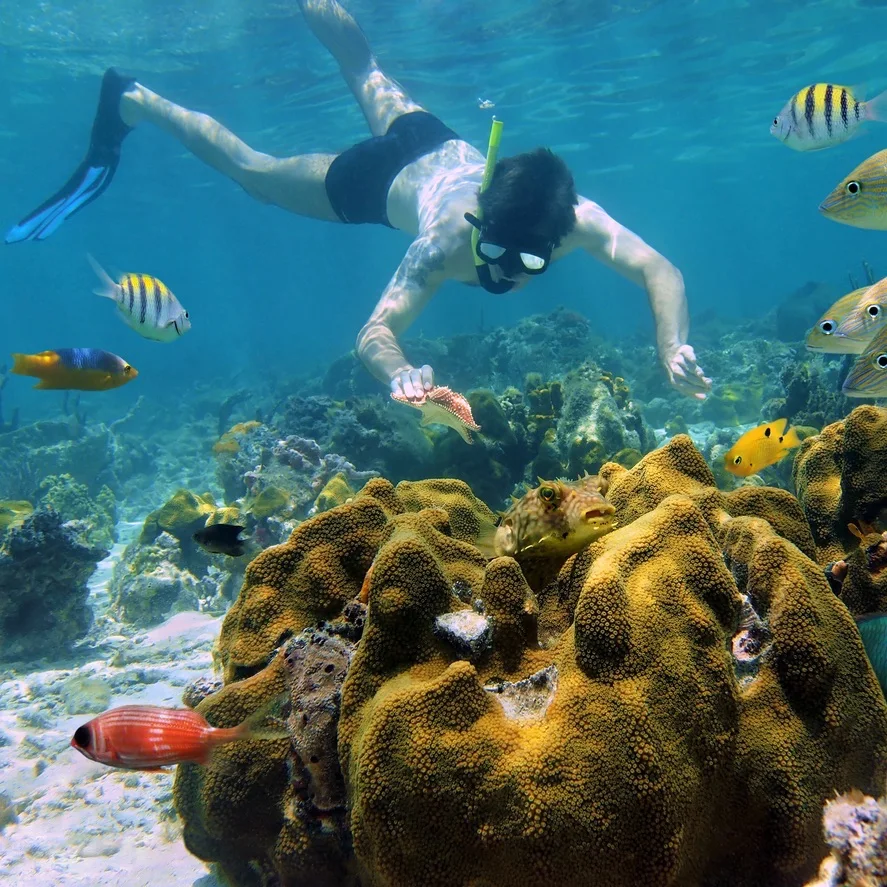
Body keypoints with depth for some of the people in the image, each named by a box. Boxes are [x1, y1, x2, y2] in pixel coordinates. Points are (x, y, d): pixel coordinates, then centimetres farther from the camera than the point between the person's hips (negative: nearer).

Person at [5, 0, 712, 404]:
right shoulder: (449, 238, -45)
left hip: (442, 145, 5)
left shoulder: (574, 217, -37)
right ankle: (132, 104, 34)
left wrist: (675, 350, -56)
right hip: (383, 176, -4)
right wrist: (401, 375, -70)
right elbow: (375, 332, -49)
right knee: (250, 168, 15)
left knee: (367, 73, 32)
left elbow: (660, 270, -39)